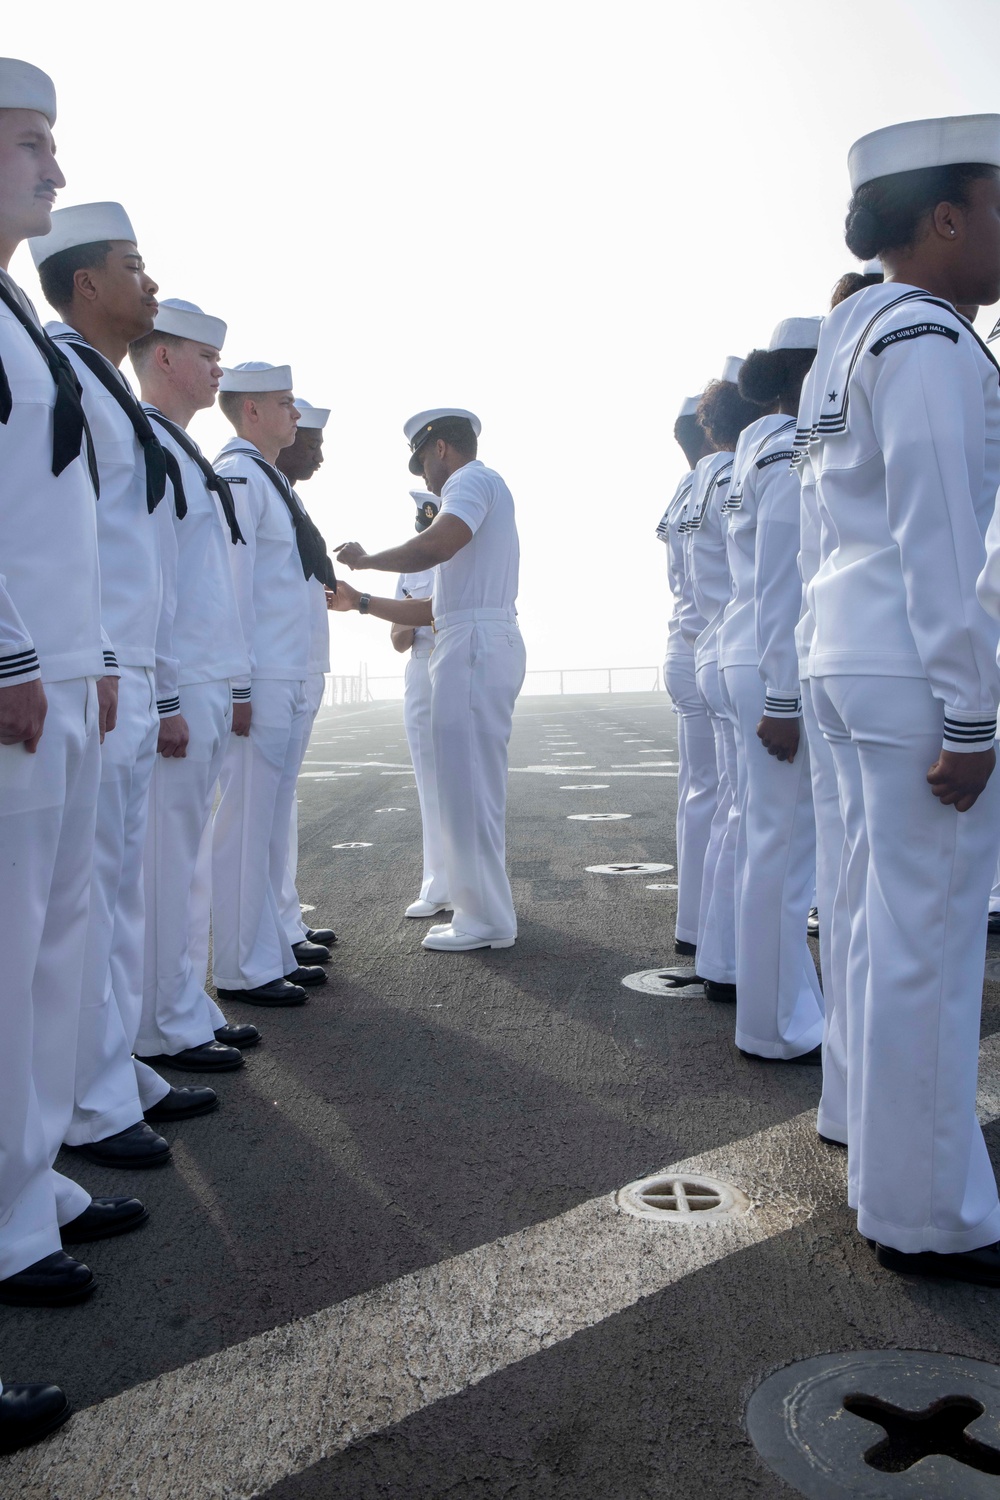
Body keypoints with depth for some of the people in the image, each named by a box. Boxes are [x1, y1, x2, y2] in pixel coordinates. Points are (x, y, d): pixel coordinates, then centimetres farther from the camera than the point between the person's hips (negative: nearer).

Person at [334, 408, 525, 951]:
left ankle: (487, 919, -1)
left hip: (473, 646, -10)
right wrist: (360, 602, 25)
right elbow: (435, 608, 24)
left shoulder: (473, 480, -3)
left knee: (468, 785, -6)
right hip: (476, 646, 10)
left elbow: (435, 545, -24)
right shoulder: (481, 489, 27)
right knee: (472, 785, 13)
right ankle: (479, 906, 20)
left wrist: (365, 558, -9)